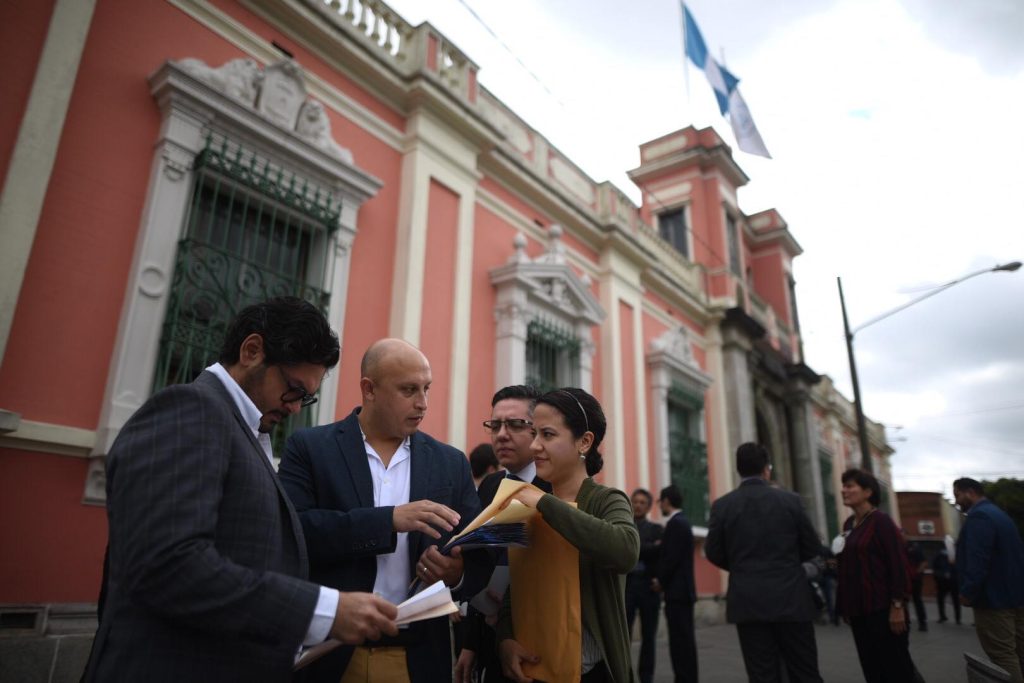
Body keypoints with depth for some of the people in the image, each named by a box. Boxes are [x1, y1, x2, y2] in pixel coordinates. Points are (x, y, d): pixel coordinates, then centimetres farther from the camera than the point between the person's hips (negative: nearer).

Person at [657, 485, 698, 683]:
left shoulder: (675, 523, -16)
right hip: (682, 589, 10)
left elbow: (672, 558, -20)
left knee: (681, 639, -6)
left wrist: (661, 581, -7)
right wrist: (663, 581, 13)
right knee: (684, 639, 12)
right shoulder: (681, 522, 15)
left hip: (677, 590, -10)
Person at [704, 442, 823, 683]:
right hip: (790, 599, 0)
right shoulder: (790, 500, -4)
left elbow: (713, 553, 0)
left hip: (748, 602, 0)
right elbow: (812, 548, 4)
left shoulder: (721, 505, -4)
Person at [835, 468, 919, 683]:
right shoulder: (849, 523, 11)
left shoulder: (881, 521, -10)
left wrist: (898, 606, -18)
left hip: (882, 607, -7)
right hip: (858, 609, 7)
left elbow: (898, 564, -14)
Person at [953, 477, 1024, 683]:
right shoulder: (999, 514, 16)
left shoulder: (978, 516, -16)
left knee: (1003, 656, -4)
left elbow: (978, 560, -24)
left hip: (994, 598, -10)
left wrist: (967, 592, -17)